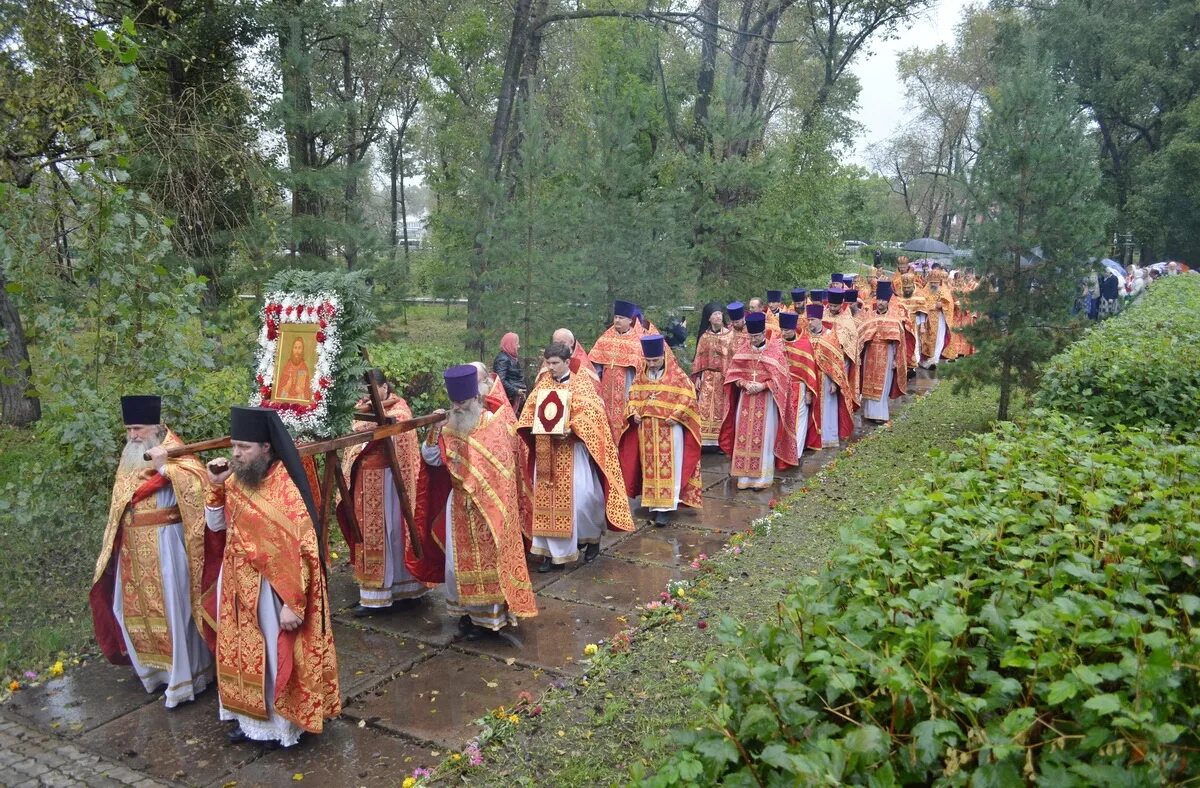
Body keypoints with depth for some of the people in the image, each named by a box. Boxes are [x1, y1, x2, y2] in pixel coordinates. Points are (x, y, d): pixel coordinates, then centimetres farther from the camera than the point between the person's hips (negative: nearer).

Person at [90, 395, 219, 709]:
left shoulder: (175, 454, -12)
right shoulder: (130, 459, 10)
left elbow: (199, 486, -28)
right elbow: (120, 505, 19)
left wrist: (166, 467, -32)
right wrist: (114, 543, 16)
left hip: (165, 548, -8)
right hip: (133, 550, 8)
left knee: (173, 608, -1)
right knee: (135, 607, 15)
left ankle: (184, 677, 11)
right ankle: (154, 666, 34)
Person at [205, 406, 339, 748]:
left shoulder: (285, 490, -22)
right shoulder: (235, 480, 0)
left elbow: (302, 549, -22)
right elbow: (216, 525, 10)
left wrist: (293, 603, -23)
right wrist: (215, 489, -8)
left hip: (271, 586, -7)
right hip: (237, 582, 7)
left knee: (276, 654, 6)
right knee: (241, 650, 18)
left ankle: (281, 723, 23)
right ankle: (250, 716, 35)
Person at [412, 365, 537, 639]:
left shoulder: (496, 426, -12)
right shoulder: (449, 428, 3)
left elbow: (500, 471, -14)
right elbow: (430, 458, -3)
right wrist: (436, 430, -15)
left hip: (488, 506, -5)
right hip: (459, 505, 5)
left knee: (487, 560, 2)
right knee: (460, 560, 12)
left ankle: (488, 615, 14)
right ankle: (469, 610, 28)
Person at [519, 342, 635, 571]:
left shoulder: (581, 384, -3)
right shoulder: (543, 383, 11)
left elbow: (589, 414, -13)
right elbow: (530, 410, 9)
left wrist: (568, 430, -25)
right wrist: (534, 426, -11)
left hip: (572, 449, -4)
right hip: (547, 452, 4)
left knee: (581, 496, -7)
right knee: (547, 499, 2)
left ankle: (592, 537, 20)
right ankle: (552, 550, 10)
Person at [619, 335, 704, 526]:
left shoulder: (677, 375, -8)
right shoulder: (640, 375, 6)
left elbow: (688, 398, -7)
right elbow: (633, 396, 13)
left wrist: (675, 416, -17)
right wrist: (634, 413, -4)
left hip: (670, 429, -4)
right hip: (646, 430, 4)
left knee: (667, 467, -4)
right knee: (649, 466, 7)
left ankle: (664, 507, -3)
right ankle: (653, 502, 15)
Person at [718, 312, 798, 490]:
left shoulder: (775, 350, -6)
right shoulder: (742, 349, 4)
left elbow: (781, 378, -7)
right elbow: (733, 373, 5)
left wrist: (762, 386, -18)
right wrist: (745, 384, -13)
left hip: (766, 399, -3)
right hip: (745, 399, 3)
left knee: (763, 438, -1)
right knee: (744, 436, 3)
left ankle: (762, 477, 7)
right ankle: (745, 476, 10)